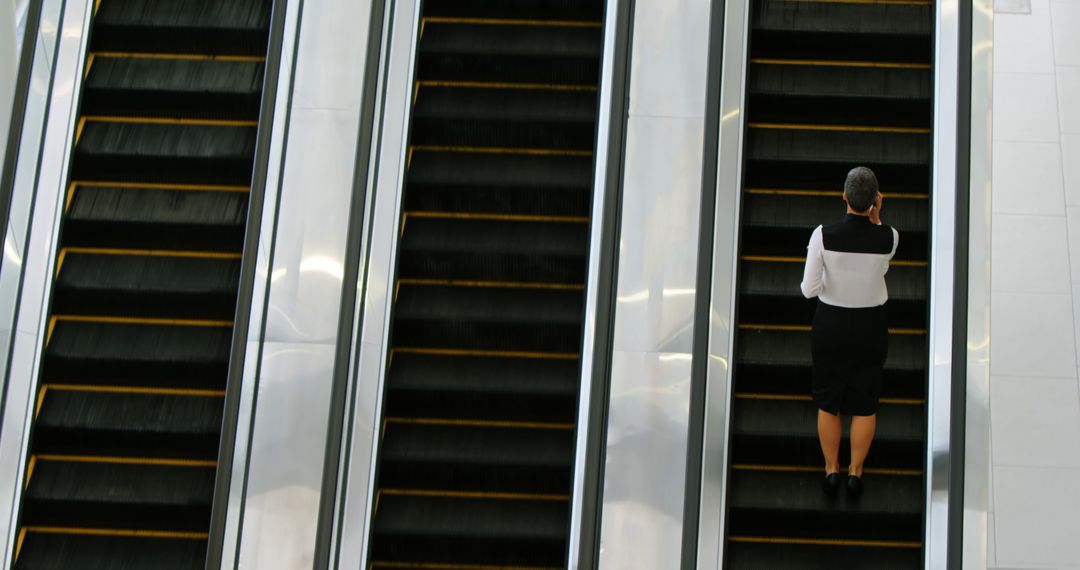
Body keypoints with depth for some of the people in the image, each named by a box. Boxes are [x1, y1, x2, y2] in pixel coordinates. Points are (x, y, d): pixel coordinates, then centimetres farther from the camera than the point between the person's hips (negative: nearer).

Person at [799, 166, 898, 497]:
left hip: (831, 324, 0)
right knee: (865, 404, 16)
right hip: (871, 325, 1)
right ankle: (855, 472, 25)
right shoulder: (889, 237, -17)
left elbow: (809, 290, -15)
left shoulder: (823, 236, -21)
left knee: (828, 402, 17)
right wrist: (875, 217, -5)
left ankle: (832, 470, 27)